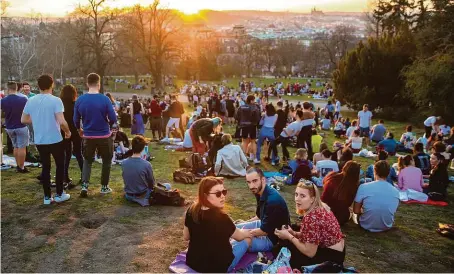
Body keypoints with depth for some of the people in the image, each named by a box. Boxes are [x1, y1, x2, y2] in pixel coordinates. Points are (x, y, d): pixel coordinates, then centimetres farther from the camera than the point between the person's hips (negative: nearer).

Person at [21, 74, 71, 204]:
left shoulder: (31, 100, 1)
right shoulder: (55, 100, -15)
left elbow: (23, 120, 8)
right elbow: (61, 121, -24)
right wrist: (68, 131, -6)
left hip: (39, 141, 5)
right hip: (55, 140, -4)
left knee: (45, 167, 13)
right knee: (60, 165, 12)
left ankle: (47, 196, 17)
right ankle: (59, 194, 17)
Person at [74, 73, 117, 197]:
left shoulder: (80, 100, -6)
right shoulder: (104, 99, -14)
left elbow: (75, 120, 1)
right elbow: (113, 119, -13)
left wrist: (79, 130, 22)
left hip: (88, 136, 2)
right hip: (104, 136, -2)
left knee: (87, 160, 19)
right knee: (106, 160, 16)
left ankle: (85, 185, 4)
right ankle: (104, 187, 22)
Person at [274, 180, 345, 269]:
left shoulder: (311, 217, -30)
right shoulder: (319, 208, -1)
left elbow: (310, 252, -25)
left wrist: (289, 236, -14)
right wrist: (293, 233, -2)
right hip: (329, 248, 9)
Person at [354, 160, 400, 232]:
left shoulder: (363, 187, -19)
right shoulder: (396, 191, -9)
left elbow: (356, 210, -11)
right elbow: (393, 211, 6)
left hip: (367, 225, -3)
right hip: (387, 227, 3)